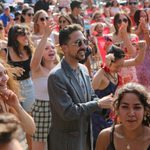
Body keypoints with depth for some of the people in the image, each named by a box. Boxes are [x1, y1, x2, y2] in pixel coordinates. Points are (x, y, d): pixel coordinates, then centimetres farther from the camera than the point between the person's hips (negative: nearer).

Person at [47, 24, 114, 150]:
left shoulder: (83, 69, 5)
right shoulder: (56, 76, -21)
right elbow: (67, 112, -25)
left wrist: (106, 103, -10)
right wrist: (98, 104, -20)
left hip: (86, 137, 8)